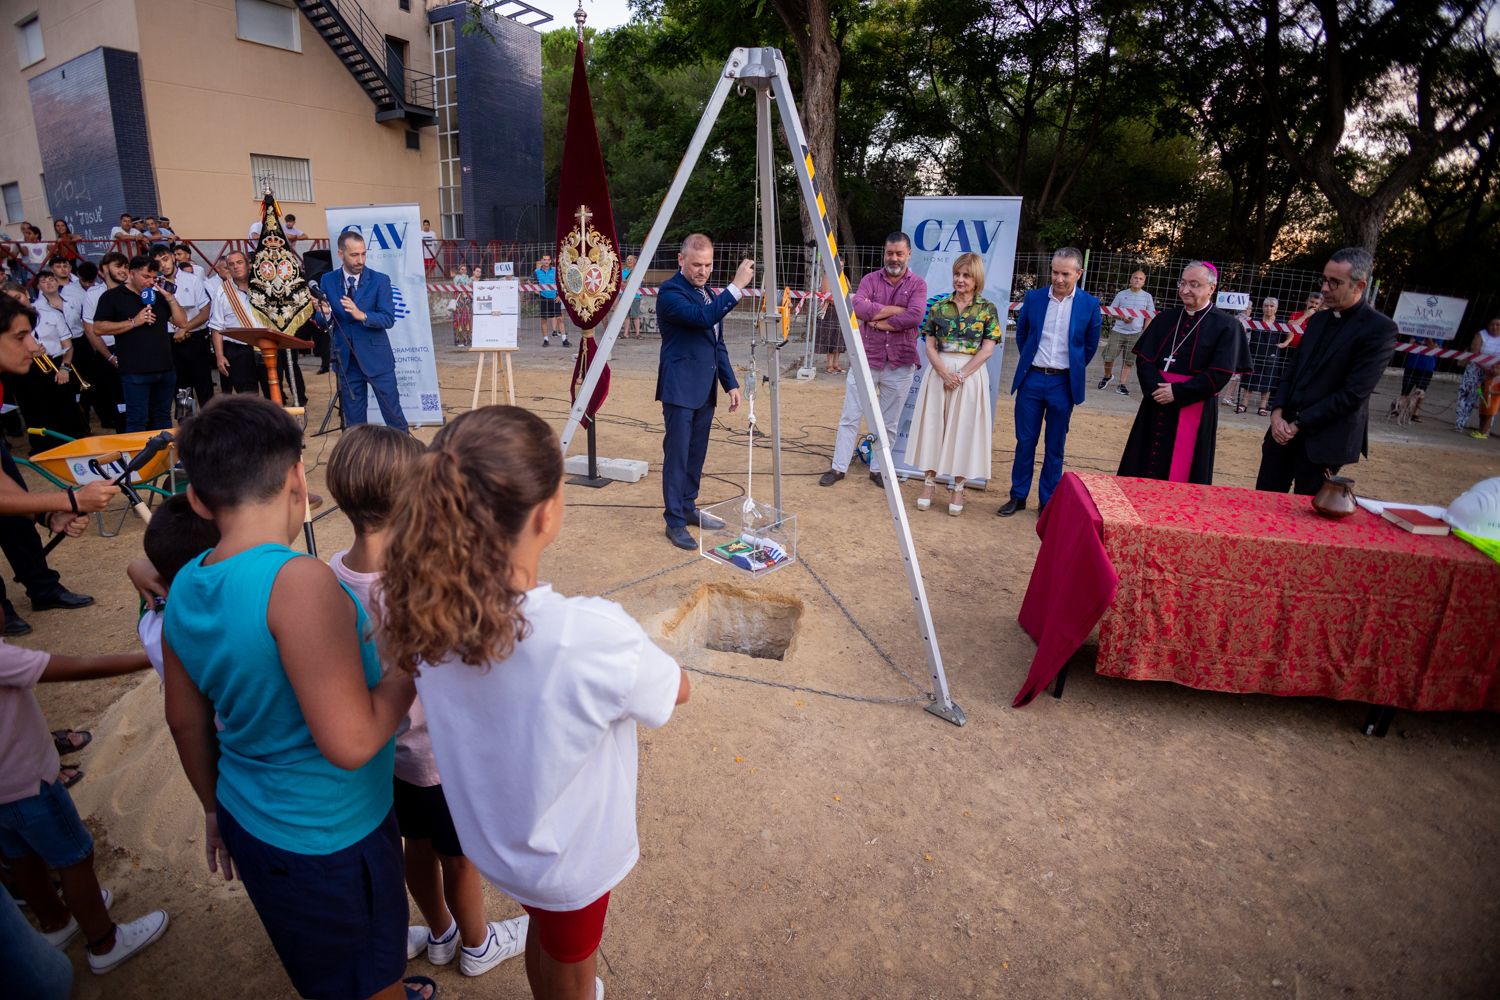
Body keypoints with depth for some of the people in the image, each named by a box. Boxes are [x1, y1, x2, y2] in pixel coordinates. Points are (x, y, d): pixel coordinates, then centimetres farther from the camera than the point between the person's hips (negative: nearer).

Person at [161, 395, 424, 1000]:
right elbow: (351, 742, -33)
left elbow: (187, 721, 7)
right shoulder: (298, 582, -32)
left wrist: (216, 808, 21)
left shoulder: (184, 590, -7)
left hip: (249, 820, 7)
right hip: (330, 842, -7)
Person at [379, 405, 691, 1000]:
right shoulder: (595, 639, -39)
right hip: (573, 857, -4)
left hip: (489, 836, 5)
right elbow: (676, 691, -19)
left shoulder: (425, 612, -23)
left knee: (544, 930, 35)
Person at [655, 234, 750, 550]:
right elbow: (702, 317, -28)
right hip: (680, 390, -8)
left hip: (705, 390, 8)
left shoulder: (708, 293, 15)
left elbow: (718, 343, 18)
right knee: (677, 456, -5)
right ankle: (674, 522, 2)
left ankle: (688, 508, 27)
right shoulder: (670, 292, -11)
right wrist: (736, 286, -28)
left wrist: (731, 383, 12)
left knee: (696, 455, 14)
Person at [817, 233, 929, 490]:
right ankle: (838, 467, 14)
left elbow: (915, 316, -16)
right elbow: (857, 306, -15)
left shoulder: (917, 284, 2)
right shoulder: (871, 279, 4)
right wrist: (895, 309, -13)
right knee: (850, 417, 4)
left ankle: (878, 469, 22)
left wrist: (879, 321, -12)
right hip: (866, 359, 0)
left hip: (900, 364, 0)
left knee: (889, 423, 9)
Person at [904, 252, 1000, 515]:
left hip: (971, 374, -2)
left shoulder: (987, 309, 0)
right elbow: (930, 345, 1)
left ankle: (958, 487, 13)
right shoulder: (939, 306, 5)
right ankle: (929, 481, 17)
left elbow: (987, 349, -5)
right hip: (938, 372, 2)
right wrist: (944, 373, -14)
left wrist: (961, 374, -15)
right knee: (933, 425, 5)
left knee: (963, 428, 3)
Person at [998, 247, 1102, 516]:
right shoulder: (1034, 297, 1)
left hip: (1063, 382, -1)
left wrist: (1073, 370, 12)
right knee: (1025, 441, 8)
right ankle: (1018, 496, 19)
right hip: (1031, 378, 1)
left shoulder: (1089, 305, -2)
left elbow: (1090, 345, 9)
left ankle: (1048, 501, 18)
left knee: (1055, 446, 7)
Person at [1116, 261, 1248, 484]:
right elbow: (1143, 358, 3)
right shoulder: (1165, 319, 10)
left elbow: (1220, 375, -10)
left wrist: (1177, 392, -15)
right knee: (1143, 470, 7)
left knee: (1181, 474, 1)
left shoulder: (1226, 326, -3)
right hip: (1156, 406, 4)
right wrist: (1157, 388, -14)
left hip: (1193, 410, -4)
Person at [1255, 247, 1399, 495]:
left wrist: (1299, 424, -13)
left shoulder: (1379, 329, -9)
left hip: (1325, 439, -6)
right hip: (1285, 428, 6)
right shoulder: (1318, 319, 13)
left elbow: (1353, 394, -15)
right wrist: (1277, 413, -3)